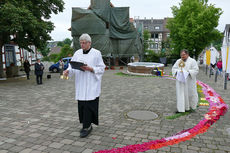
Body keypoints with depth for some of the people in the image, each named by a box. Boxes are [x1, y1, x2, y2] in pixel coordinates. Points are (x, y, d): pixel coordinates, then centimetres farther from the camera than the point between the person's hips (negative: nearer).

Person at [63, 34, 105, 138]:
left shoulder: (96, 53, -3)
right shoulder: (77, 53, 10)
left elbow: (101, 69, -4)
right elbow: (72, 66, 7)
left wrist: (90, 69, -18)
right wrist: (68, 71, -14)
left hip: (91, 85, -5)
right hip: (80, 84, 5)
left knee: (88, 105, -6)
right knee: (81, 105, 7)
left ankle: (86, 127, 4)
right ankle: (87, 125, 23)